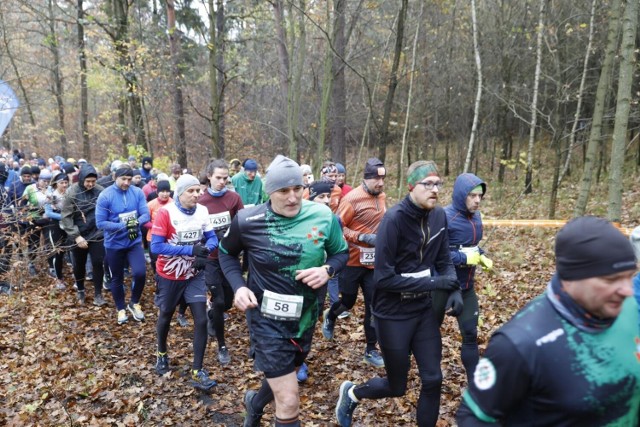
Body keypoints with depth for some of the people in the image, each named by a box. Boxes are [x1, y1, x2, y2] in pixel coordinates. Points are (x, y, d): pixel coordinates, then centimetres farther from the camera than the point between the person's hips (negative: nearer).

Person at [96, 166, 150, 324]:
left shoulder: (138, 192, -7)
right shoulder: (105, 196, -14)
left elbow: (146, 214, -9)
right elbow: (100, 223, -15)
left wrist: (137, 223, -30)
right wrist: (123, 226, -26)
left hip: (134, 241, 1)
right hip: (114, 244, -1)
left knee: (140, 273, -15)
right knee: (117, 279, 13)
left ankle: (134, 303, 13)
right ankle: (121, 309, 35)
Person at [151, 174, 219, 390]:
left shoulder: (202, 211, -8)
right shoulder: (166, 212, -20)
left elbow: (212, 238, -3)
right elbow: (156, 246, -24)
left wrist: (205, 250, -26)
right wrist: (191, 249, -30)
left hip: (194, 275, 3)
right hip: (169, 276, -2)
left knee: (201, 320, -3)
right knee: (166, 316, 19)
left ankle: (197, 372, 9)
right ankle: (162, 354, 48)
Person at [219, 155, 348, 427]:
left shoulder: (323, 216, -12)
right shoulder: (247, 221, -16)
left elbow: (341, 252, 3)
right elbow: (226, 253, 4)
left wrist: (327, 270, -18)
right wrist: (238, 286, -12)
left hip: (305, 317, 4)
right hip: (267, 319, -4)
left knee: (282, 380, 29)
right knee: (289, 403, -6)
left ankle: (255, 403, 63)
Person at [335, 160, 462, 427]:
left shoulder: (439, 216, -4)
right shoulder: (394, 219, -23)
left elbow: (444, 261, 7)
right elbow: (383, 278, -24)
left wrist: (455, 289, -12)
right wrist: (434, 283, -23)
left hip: (424, 309, 5)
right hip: (393, 315, -5)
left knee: (433, 379, 9)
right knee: (397, 387, 11)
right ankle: (352, 393, 40)